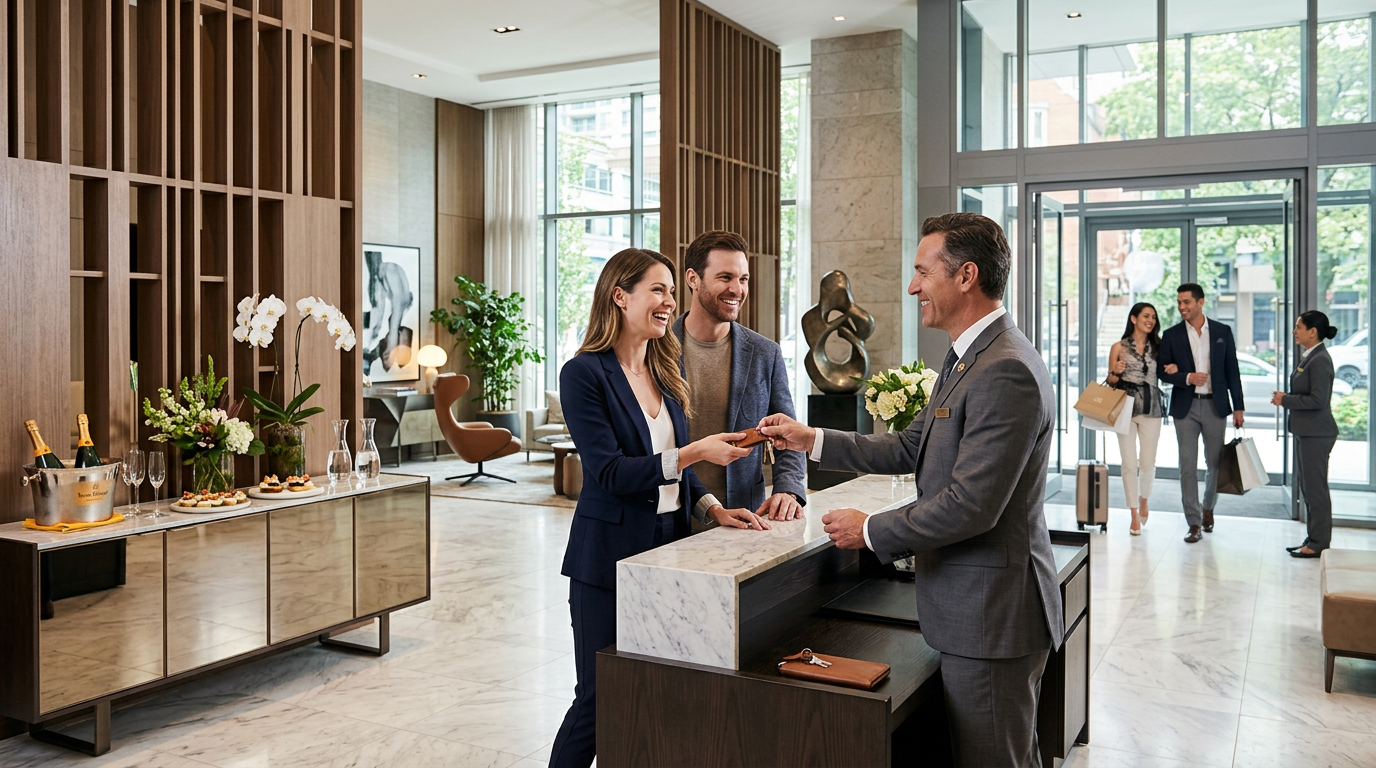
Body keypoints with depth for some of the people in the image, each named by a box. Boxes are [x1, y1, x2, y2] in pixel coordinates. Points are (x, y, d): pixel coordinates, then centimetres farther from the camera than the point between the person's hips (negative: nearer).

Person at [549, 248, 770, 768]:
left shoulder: (666, 371, 10)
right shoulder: (585, 374, -11)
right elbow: (609, 472, -18)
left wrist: (713, 508, 0)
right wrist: (694, 452, -24)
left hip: (668, 548, 7)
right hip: (610, 558, -6)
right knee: (601, 699, 3)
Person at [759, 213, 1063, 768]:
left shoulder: (1006, 372, -24)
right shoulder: (967, 358, 10)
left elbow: (970, 505, -27)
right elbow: (909, 449, 14)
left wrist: (870, 531, -15)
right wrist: (812, 440, 9)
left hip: (991, 613, -10)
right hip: (974, 604, 10)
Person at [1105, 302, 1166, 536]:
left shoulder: (1157, 348, 10)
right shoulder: (1119, 347, 3)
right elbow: (1111, 381, 6)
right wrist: (1117, 372, -14)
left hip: (1152, 409, 2)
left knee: (1148, 462, 5)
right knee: (1129, 463, -1)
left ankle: (1143, 501, 33)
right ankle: (1134, 516, 8)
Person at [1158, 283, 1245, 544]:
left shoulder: (1222, 332, 3)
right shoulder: (1171, 335, 2)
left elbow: (1232, 371, 4)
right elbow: (1163, 371, 1)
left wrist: (1238, 407, 1)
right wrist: (1187, 378, -17)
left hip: (1215, 405, 1)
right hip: (1185, 407, -1)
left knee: (1215, 463, 10)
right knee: (1188, 466, -2)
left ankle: (1208, 508, 34)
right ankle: (1195, 524, 2)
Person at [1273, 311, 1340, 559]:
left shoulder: (1320, 360, -18)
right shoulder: (1307, 357, 12)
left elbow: (1318, 400, -22)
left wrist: (1285, 400, -14)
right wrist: (1285, 397, 4)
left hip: (1316, 434, -10)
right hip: (1305, 431, 10)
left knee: (1315, 488, -3)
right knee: (1306, 486, 16)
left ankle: (1319, 544, 6)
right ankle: (1313, 539, 25)